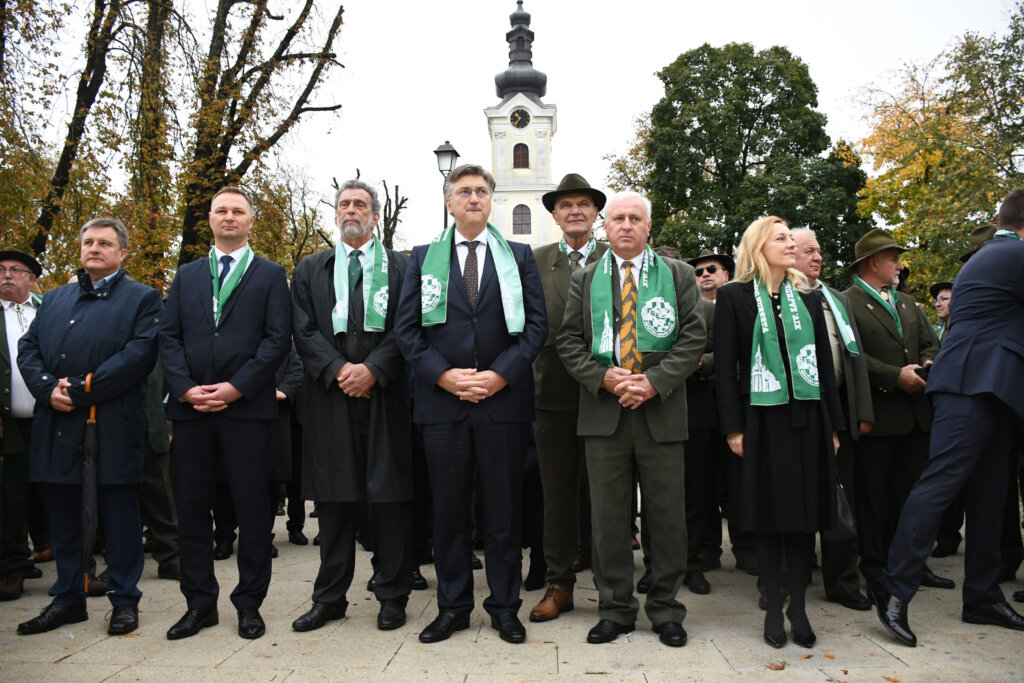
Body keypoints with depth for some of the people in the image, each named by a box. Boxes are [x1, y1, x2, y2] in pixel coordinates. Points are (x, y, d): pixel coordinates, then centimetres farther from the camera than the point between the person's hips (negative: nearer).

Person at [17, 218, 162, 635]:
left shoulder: (142, 299, 3)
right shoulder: (55, 299, 20)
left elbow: (140, 354, -11)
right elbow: (27, 349, 13)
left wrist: (80, 390, -16)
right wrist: (48, 389, -7)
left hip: (112, 427, -5)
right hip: (58, 425, 5)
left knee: (118, 511, 2)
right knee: (64, 514, 12)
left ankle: (125, 599, 14)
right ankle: (68, 598, 25)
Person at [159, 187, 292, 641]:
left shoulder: (271, 275, 7)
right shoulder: (185, 276, 17)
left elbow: (278, 339, -3)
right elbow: (169, 336, 9)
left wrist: (236, 387, -12)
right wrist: (185, 388, -7)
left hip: (246, 407, -3)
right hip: (190, 408, 4)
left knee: (251, 510, 2)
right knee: (192, 509, 8)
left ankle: (249, 604, 15)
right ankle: (200, 604, 21)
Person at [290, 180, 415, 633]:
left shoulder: (399, 267, 9)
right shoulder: (310, 270, 15)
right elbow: (304, 330, 5)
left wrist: (373, 369, -13)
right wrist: (338, 369, -9)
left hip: (385, 396, -1)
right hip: (331, 398, 2)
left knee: (391, 499, 1)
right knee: (334, 500, 7)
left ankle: (392, 597, 15)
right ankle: (329, 598, 19)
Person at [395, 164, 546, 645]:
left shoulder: (519, 256, 10)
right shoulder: (423, 257, 11)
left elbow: (536, 324, 2)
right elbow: (407, 328, 4)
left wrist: (500, 374, -11)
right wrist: (443, 375, -10)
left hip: (504, 399, 0)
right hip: (442, 401, 1)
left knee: (503, 509, 6)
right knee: (449, 509, 8)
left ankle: (505, 607, 21)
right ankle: (453, 607, 22)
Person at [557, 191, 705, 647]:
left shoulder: (678, 275, 9)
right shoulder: (585, 279, 12)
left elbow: (693, 337, 1)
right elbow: (569, 340, 6)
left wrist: (655, 382, -12)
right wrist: (603, 378, -10)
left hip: (662, 410, 0)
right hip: (603, 411, 1)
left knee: (667, 514, 5)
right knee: (608, 515, 5)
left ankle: (666, 609, 21)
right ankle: (615, 609, 19)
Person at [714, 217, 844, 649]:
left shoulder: (807, 299, 12)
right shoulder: (734, 297, 0)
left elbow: (825, 364, 12)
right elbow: (725, 365, -4)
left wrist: (833, 425, 7)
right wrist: (733, 427, -10)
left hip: (807, 419, 4)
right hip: (761, 419, -3)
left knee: (805, 512, 7)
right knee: (766, 514, 4)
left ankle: (798, 605, 20)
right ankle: (773, 608, 17)